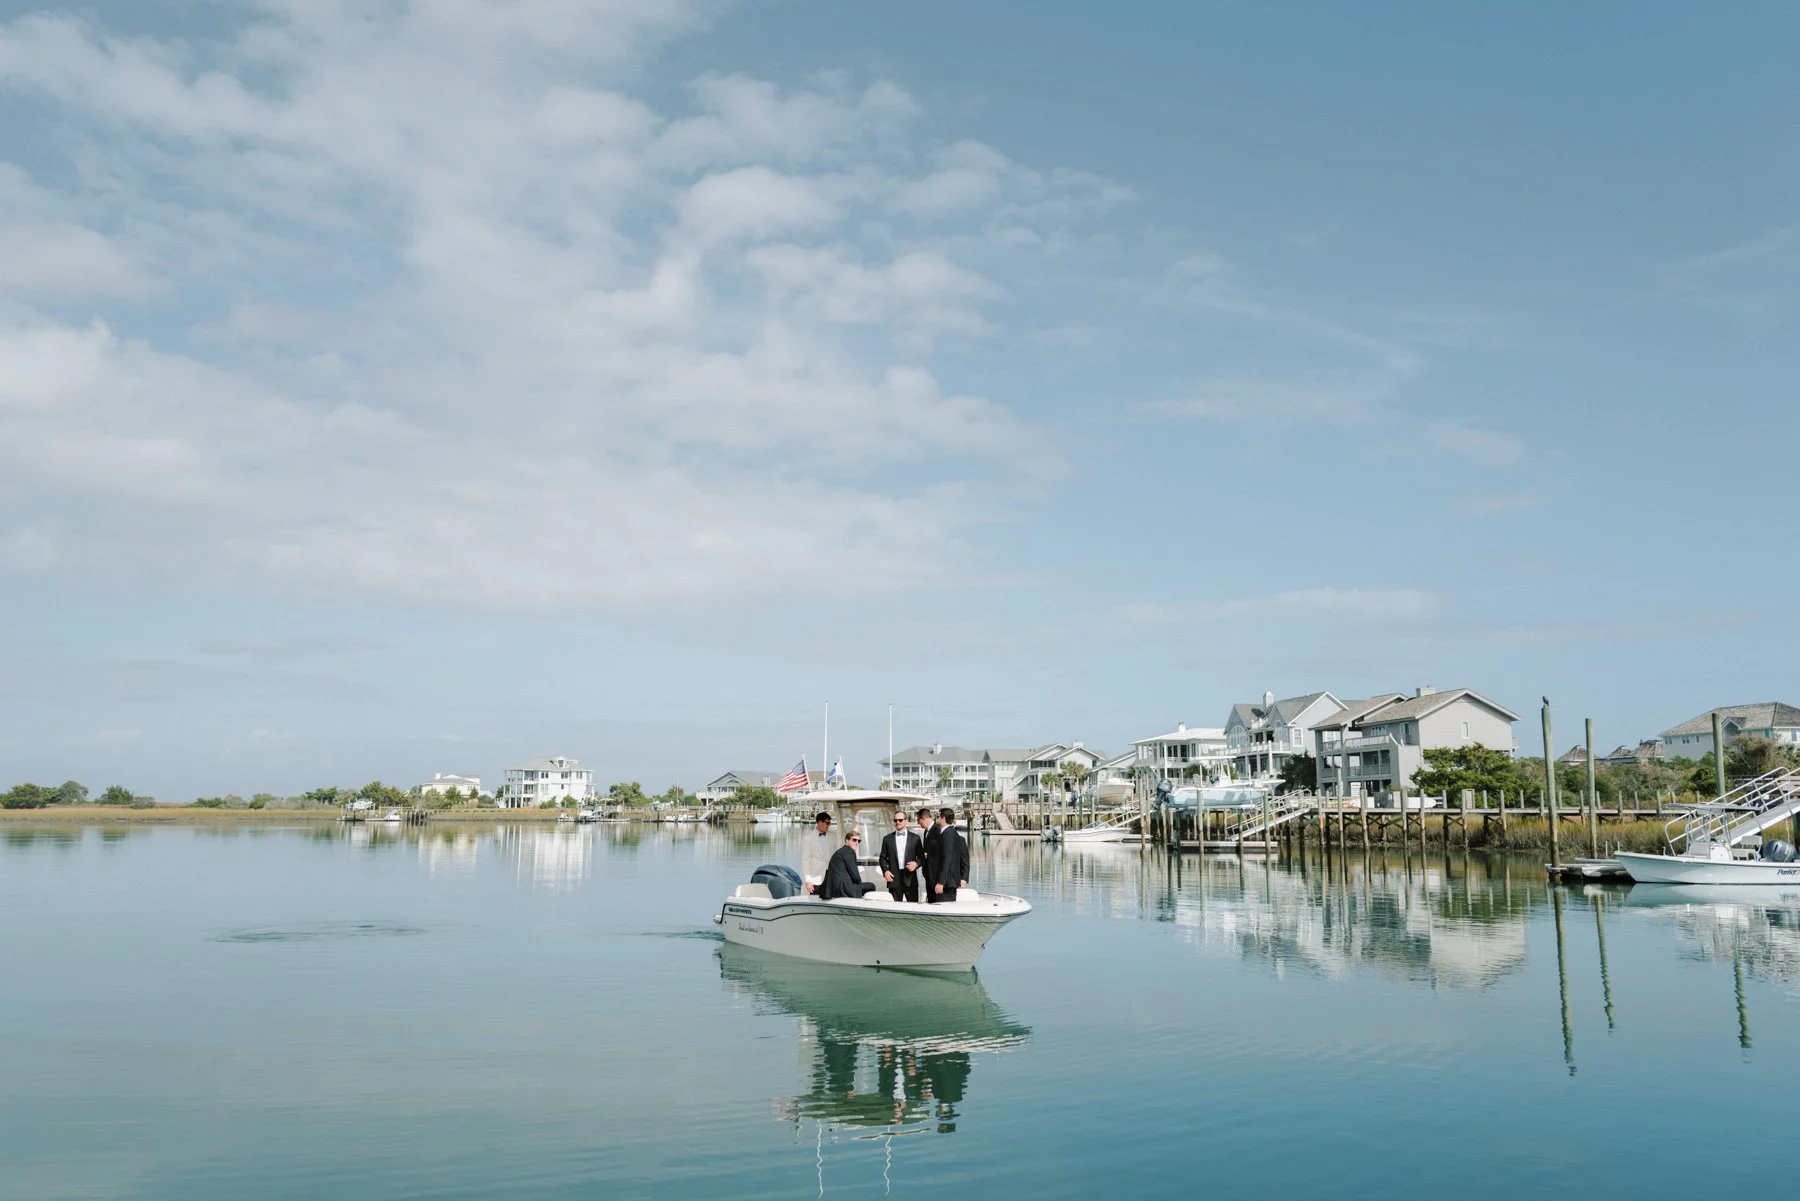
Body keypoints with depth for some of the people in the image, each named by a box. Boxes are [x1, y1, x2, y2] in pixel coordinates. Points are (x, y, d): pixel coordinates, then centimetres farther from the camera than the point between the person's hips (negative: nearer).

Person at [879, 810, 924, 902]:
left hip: (910, 878, -1)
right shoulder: (887, 839, 9)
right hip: (894, 878, 1)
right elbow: (883, 858, 12)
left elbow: (921, 856, 9)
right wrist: (885, 871, -4)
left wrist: (916, 863, -11)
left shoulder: (915, 838, 6)